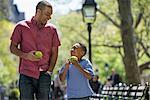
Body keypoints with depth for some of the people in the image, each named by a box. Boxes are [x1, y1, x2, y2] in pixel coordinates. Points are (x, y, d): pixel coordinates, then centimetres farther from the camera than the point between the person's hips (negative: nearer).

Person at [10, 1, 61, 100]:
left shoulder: (52, 29, 8)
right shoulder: (21, 27, 4)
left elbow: (54, 52, 11)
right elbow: (13, 48, 8)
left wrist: (49, 71, -2)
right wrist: (26, 55, -11)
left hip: (44, 75, 1)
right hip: (26, 74, -1)